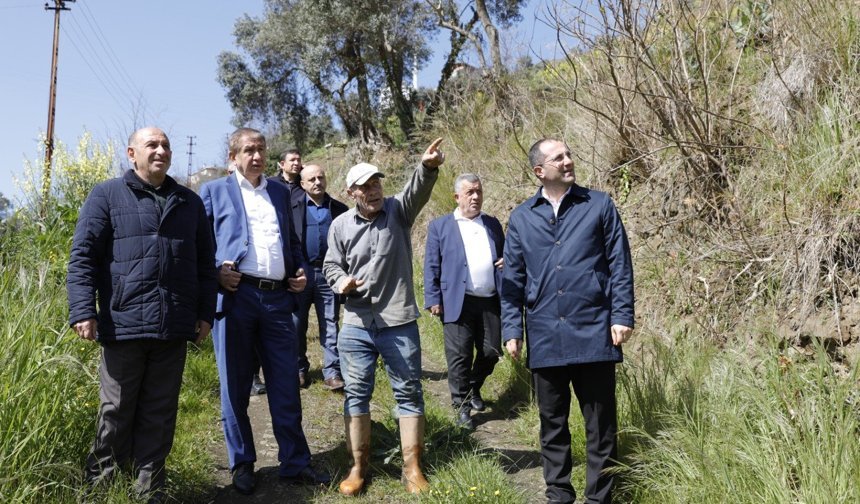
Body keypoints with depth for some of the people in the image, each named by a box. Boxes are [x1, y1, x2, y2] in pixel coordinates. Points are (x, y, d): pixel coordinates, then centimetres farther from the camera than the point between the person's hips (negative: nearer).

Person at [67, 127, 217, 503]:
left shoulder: (189, 202, 14)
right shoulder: (106, 196, 4)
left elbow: (205, 263, 16)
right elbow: (83, 257, -1)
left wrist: (205, 313, 10)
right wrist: (83, 311, -11)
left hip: (173, 328, 3)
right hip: (123, 324, -3)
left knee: (159, 414, 10)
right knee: (116, 412, 8)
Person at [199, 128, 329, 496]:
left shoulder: (280, 192, 18)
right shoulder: (214, 191, 7)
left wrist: (301, 270, 7)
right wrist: (215, 272, -12)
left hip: (277, 298, 3)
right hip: (235, 296, -3)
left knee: (286, 386, 6)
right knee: (235, 386, 7)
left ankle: (295, 463, 16)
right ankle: (242, 465, 21)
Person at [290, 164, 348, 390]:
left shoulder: (339, 209, 9)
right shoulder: (292, 205, 4)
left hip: (328, 273, 1)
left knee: (330, 325, 3)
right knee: (297, 324, 6)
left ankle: (332, 372, 7)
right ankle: (299, 370, 20)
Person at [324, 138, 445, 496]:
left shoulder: (398, 210, 0)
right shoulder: (340, 225, 4)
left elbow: (417, 190, -20)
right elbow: (331, 266, 11)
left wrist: (428, 166, -42)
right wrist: (341, 282, -12)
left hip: (399, 323, -1)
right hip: (356, 325, 2)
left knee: (409, 393, 6)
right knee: (356, 394, 9)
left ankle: (412, 468, 18)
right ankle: (358, 467, 23)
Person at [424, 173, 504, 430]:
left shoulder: (493, 224, 15)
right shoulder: (440, 226, 4)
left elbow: (504, 255, 21)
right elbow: (431, 267, 1)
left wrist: (507, 262, -3)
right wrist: (433, 300, -7)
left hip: (491, 302, 4)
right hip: (458, 302, -4)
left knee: (491, 352, 8)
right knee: (460, 356, -1)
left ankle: (473, 389, 35)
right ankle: (462, 405, 15)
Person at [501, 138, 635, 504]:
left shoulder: (599, 205, 3)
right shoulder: (521, 217, 8)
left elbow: (620, 265, 2)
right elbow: (512, 279, 9)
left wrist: (622, 315, -5)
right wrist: (512, 329, 3)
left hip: (593, 332, -2)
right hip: (545, 337, 2)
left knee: (600, 423, 6)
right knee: (552, 422, 13)